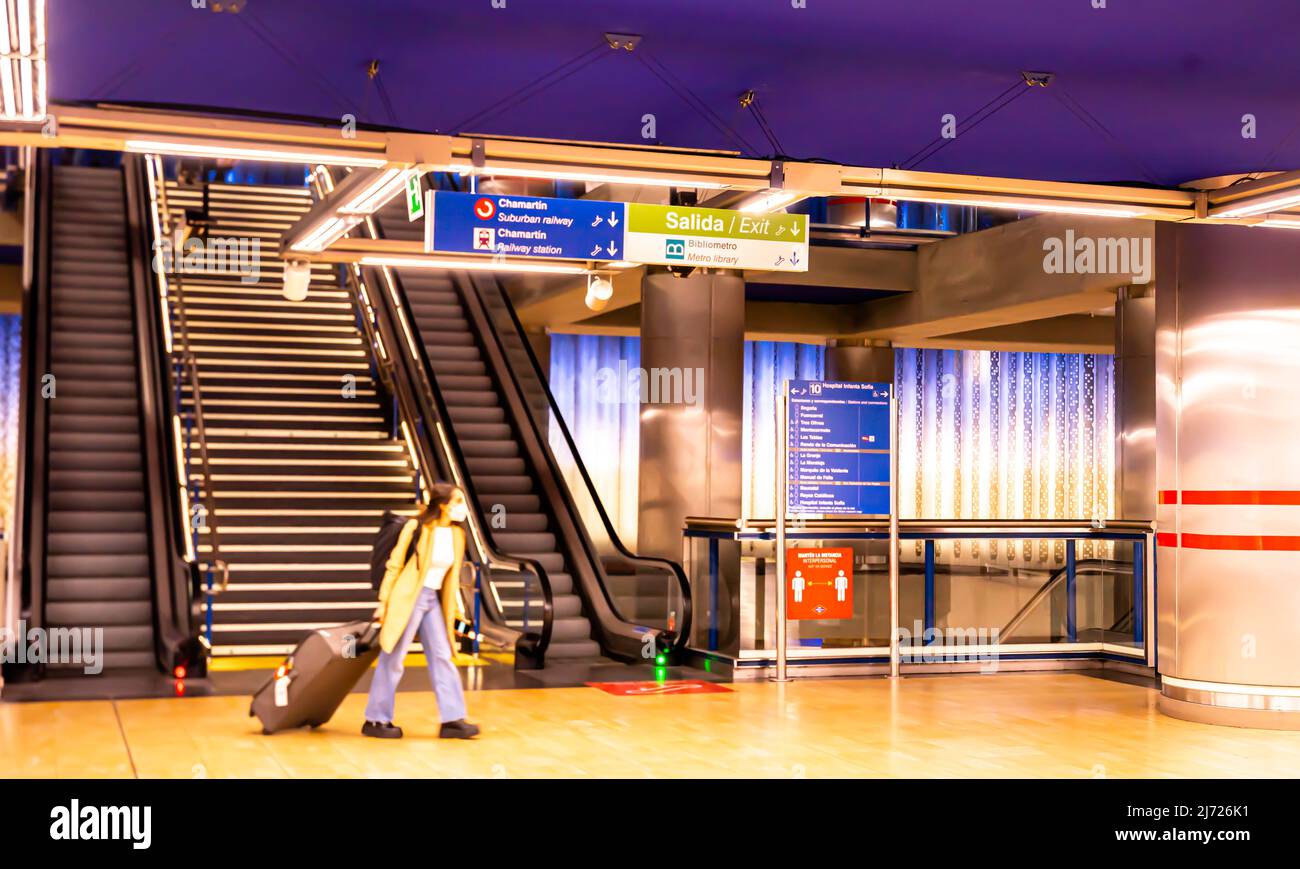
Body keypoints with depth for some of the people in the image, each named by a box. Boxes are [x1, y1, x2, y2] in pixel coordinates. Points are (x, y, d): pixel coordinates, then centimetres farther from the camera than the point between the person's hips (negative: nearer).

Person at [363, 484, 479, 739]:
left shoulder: (457, 534, 5)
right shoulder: (417, 527, -12)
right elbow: (394, 565, -7)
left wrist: (451, 611, 13)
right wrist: (384, 602, -6)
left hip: (433, 600, 6)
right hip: (408, 598, -6)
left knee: (442, 657, 2)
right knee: (393, 659, 1)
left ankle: (452, 720, 3)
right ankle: (375, 721, 11)